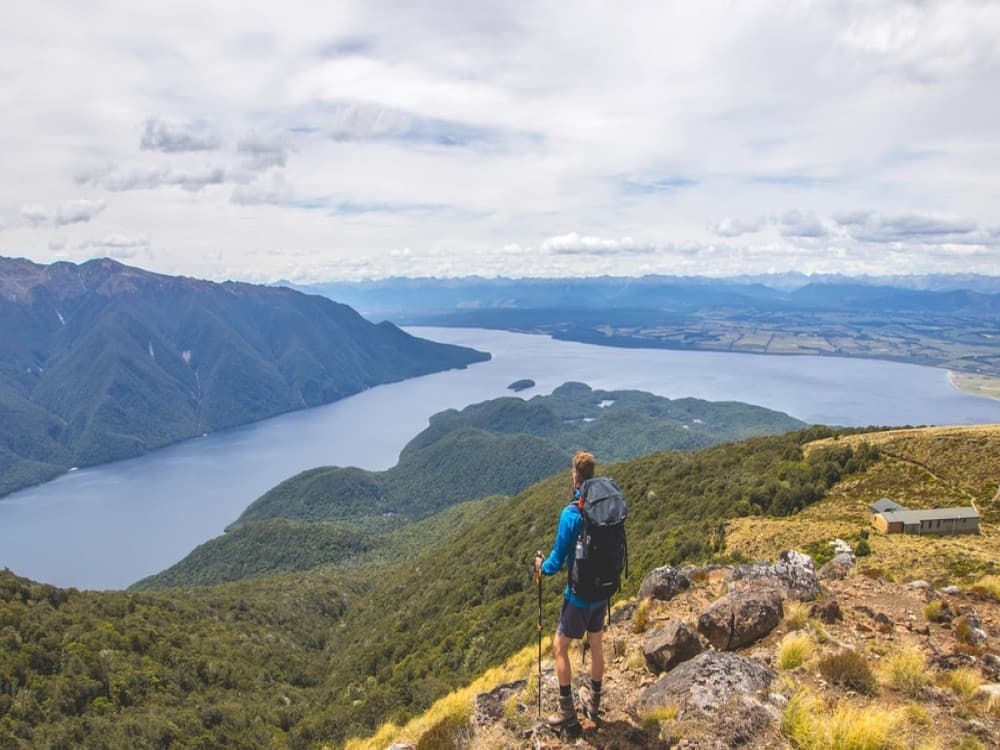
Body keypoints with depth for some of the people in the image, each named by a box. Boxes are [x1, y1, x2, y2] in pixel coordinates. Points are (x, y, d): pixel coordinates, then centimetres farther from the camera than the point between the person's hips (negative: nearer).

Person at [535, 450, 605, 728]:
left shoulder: (571, 513, -23)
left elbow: (557, 561, -17)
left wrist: (542, 567, 3)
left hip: (579, 594, -6)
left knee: (560, 647, 11)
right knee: (595, 644, 21)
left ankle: (567, 710, 16)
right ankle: (593, 701, 36)